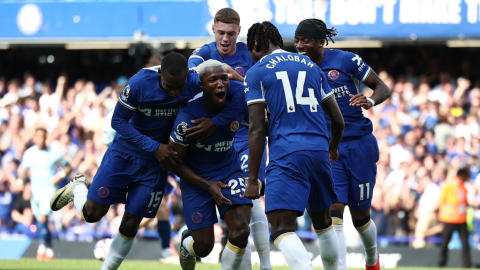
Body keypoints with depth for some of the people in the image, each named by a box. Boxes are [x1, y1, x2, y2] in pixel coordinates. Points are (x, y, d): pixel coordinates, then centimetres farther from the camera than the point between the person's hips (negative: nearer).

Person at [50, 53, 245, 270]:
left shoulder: (196, 84, -22)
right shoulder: (139, 83, -26)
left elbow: (238, 96, -18)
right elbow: (118, 121, -16)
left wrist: (216, 122, -32)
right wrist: (154, 147, -23)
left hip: (155, 162, 1)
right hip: (124, 153, -1)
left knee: (130, 224, 1)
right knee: (92, 214, -1)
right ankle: (77, 188, 33)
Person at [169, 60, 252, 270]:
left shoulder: (239, 94, -17)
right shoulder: (188, 116, -26)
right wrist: (207, 186, -16)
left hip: (229, 169, 3)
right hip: (196, 176, -3)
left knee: (241, 231, -18)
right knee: (204, 247, 0)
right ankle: (187, 243, 38)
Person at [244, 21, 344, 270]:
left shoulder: (256, 73, 4)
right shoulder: (310, 65, 19)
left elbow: (257, 129, -4)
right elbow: (337, 119, 20)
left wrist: (252, 179, -2)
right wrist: (333, 148, 41)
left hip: (286, 156, -6)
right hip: (319, 150, 6)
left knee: (282, 229, -14)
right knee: (322, 221, 24)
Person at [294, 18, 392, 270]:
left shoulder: (346, 60, -7)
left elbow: (383, 88, 0)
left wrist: (370, 101, -23)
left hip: (359, 145, -2)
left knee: (360, 216, 9)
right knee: (333, 214, -15)